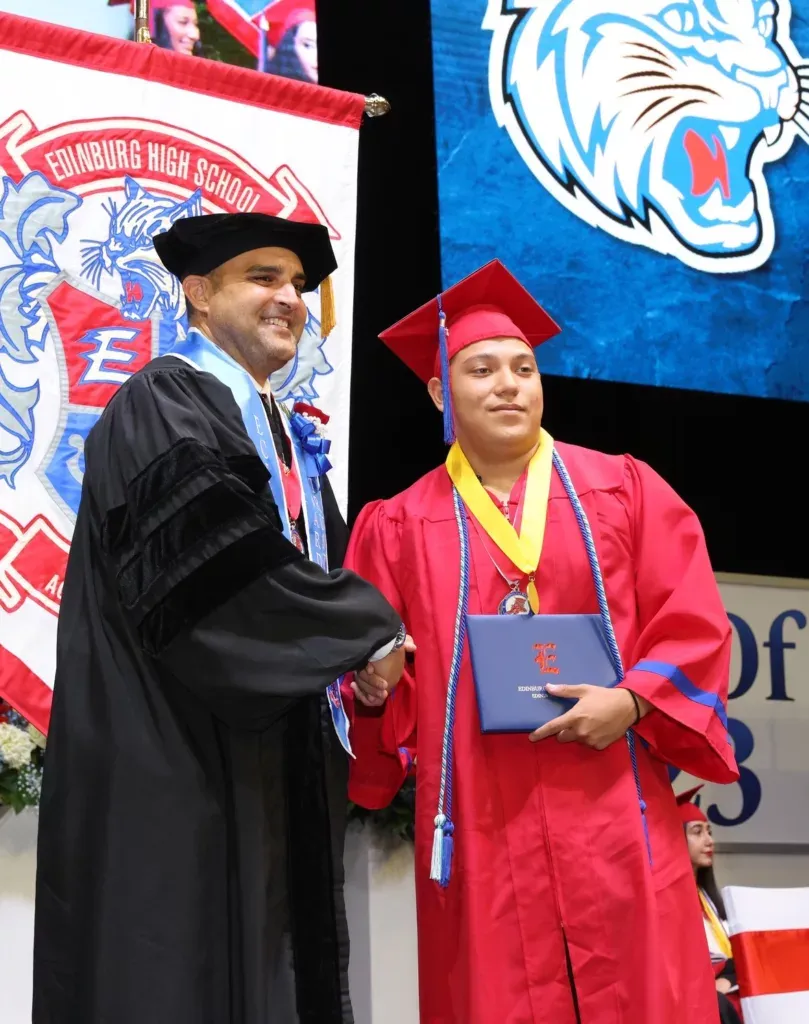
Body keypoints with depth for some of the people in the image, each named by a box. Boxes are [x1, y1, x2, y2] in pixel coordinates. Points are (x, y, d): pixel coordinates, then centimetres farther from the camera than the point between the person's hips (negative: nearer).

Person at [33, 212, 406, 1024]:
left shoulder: (287, 436, 21)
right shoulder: (162, 404, -7)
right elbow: (221, 563, -20)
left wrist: (357, 653, -2)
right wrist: (369, 631, -13)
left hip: (277, 765, 9)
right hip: (177, 762, -8)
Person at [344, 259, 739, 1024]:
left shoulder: (625, 488, 10)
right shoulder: (398, 525, 10)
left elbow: (694, 626, 3)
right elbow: (376, 673, 7)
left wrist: (632, 701, -13)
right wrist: (372, 688, -15)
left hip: (612, 817, 0)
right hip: (481, 826, 0)